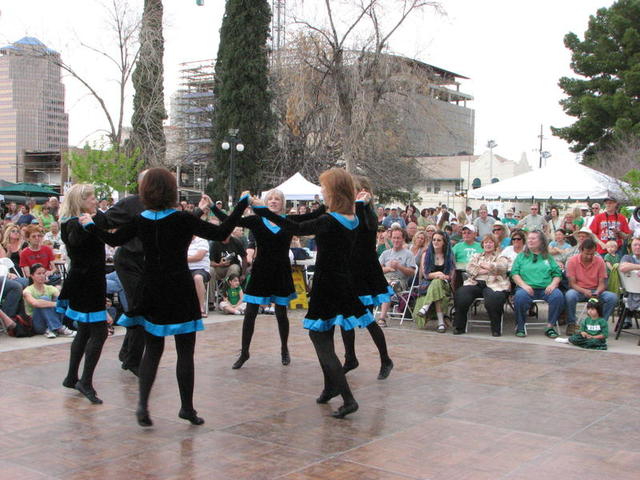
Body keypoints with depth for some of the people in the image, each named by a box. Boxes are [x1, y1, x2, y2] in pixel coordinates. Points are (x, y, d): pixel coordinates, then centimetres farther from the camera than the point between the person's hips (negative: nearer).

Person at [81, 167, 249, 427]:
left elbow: (114, 239, 13)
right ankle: (187, 408, 13)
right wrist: (242, 204, -6)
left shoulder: (140, 221, -1)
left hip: (151, 292, 4)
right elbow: (221, 233, -15)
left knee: (152, 349, 15)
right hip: (180, 291, -4)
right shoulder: (181, 219, -13)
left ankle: (143, 403, 3)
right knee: (185, 352, 7)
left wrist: (90, 225, 31)